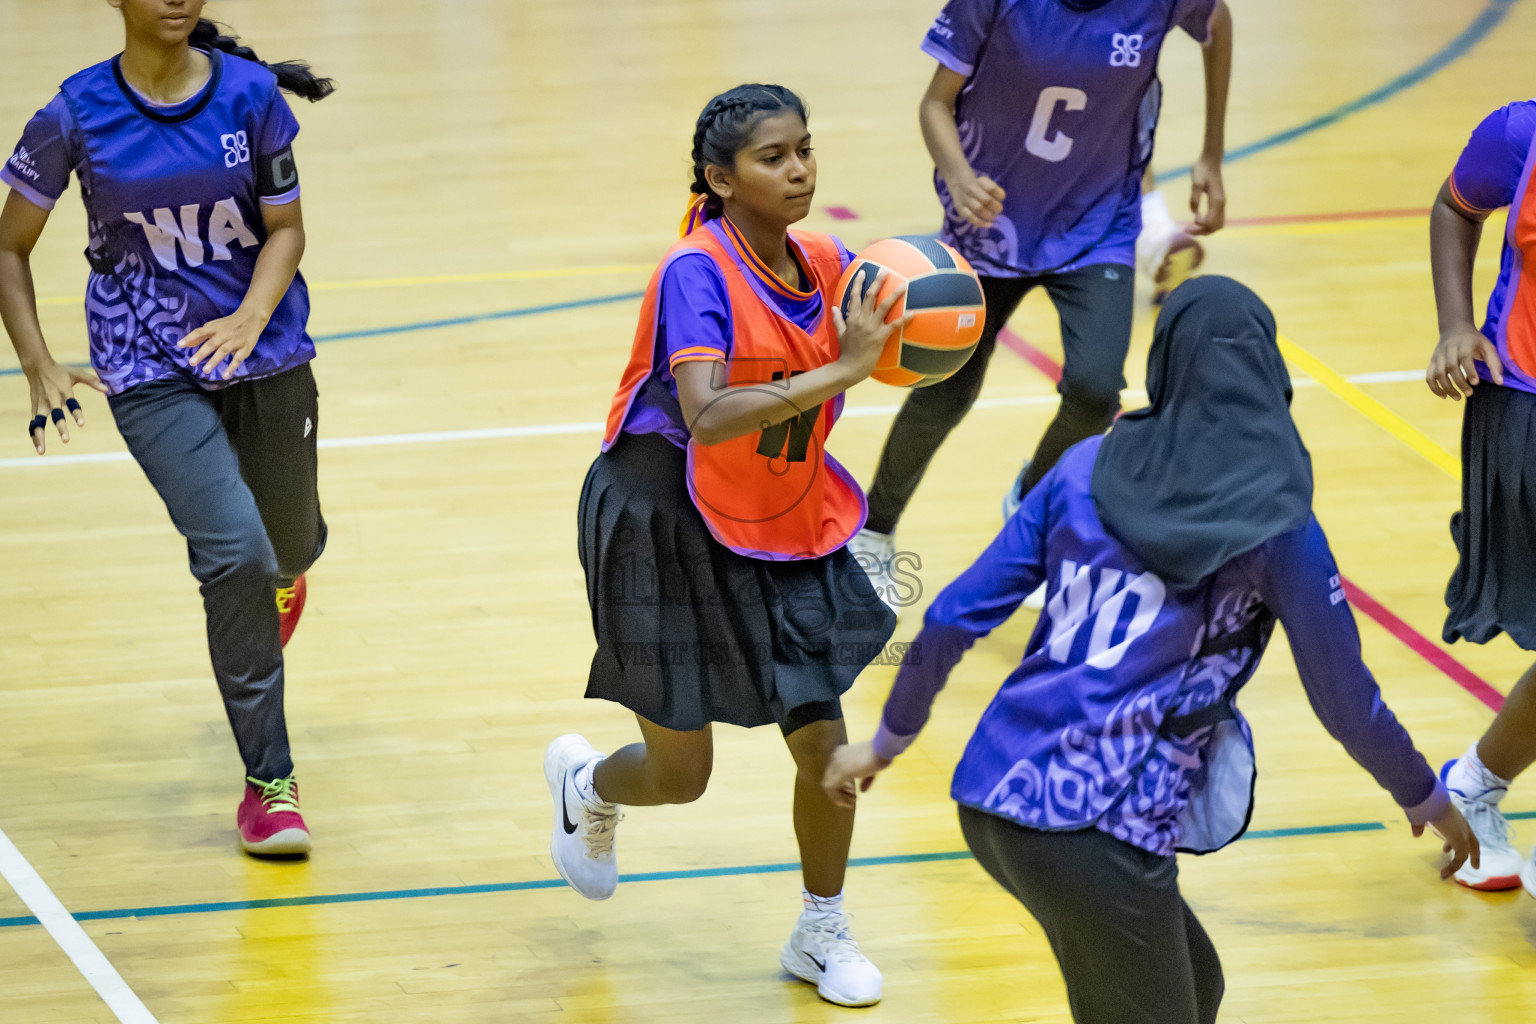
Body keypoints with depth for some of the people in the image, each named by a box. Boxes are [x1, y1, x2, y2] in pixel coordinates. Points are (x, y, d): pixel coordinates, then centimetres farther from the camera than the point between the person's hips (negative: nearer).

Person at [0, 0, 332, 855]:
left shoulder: (250, 93, -7)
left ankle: (278, 573, 61)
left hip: (265, 355, 3)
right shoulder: (77, 116, -10)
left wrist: (250, 319, -20)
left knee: (291, 546, 18)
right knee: (235, 553, -20)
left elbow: (285, 228, -1)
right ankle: (270, 782, -8)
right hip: (149, 371, -3)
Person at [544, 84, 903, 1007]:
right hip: (671, 535, -5)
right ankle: (584, 782, 42)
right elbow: (707, 416, -39)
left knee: (825, 743, 2)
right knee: (680, 777, 6)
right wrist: (840, 370, -43)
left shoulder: (824, 264, -6)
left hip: (788, 533, 5)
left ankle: (823, 933, 25)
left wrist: (906, 330, -13)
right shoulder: (697, 272, -25)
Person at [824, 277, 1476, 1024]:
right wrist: (1426, 798, 19)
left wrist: (889, 739, 21)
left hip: (993, 798, 6)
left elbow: (956, 616, 7)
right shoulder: (1274, 524, -5)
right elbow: (1344, 697, 2)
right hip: (1102, 835, -6)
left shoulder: (1089, 469, 7)